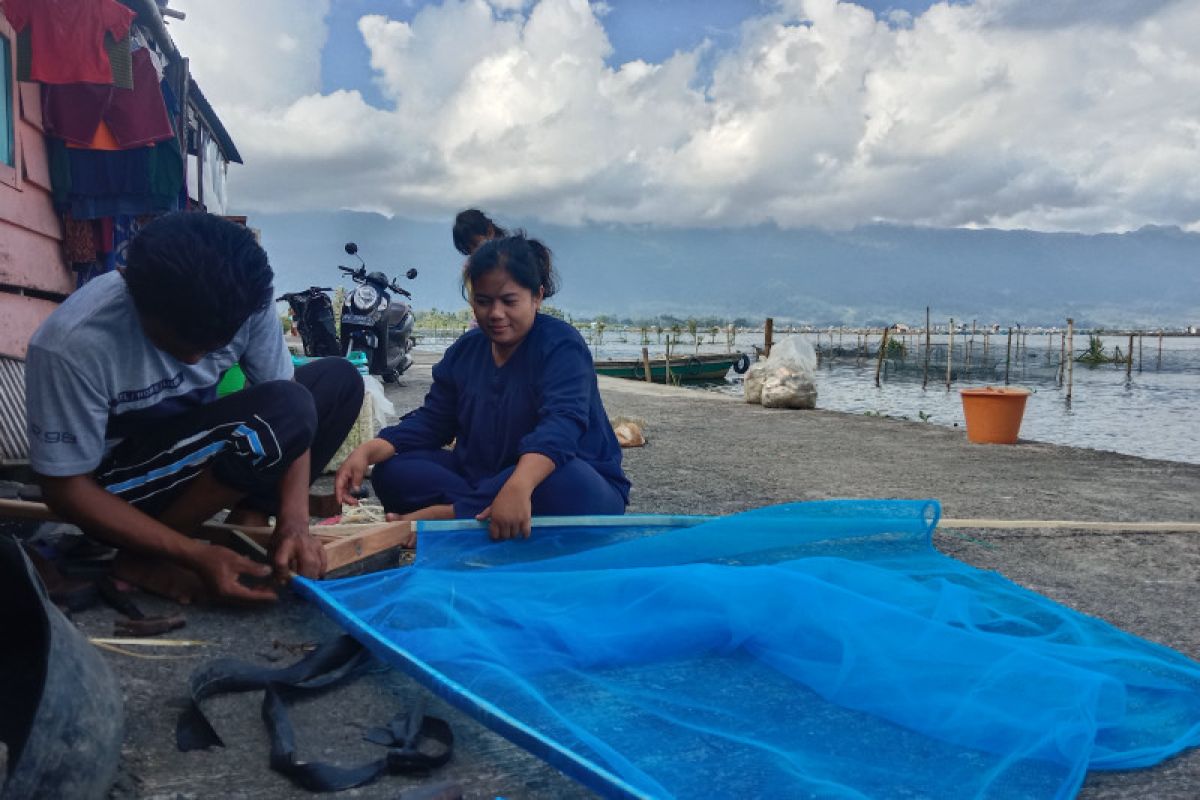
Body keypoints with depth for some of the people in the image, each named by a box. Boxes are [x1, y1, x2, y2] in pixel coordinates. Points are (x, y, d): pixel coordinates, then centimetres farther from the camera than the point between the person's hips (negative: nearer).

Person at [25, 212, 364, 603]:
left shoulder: (243, 300, -19)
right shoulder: (74, 344, -32)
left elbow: (288, 408, -11)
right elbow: (67, 489, -22)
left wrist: (294, 520, -25)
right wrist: (195, 555, -29)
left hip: (200, 450, 6)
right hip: (117, 484, -5)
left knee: (338, 379, -8)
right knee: (280, 413, -30)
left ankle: (249, 518, -9)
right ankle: (144, 558, -14)